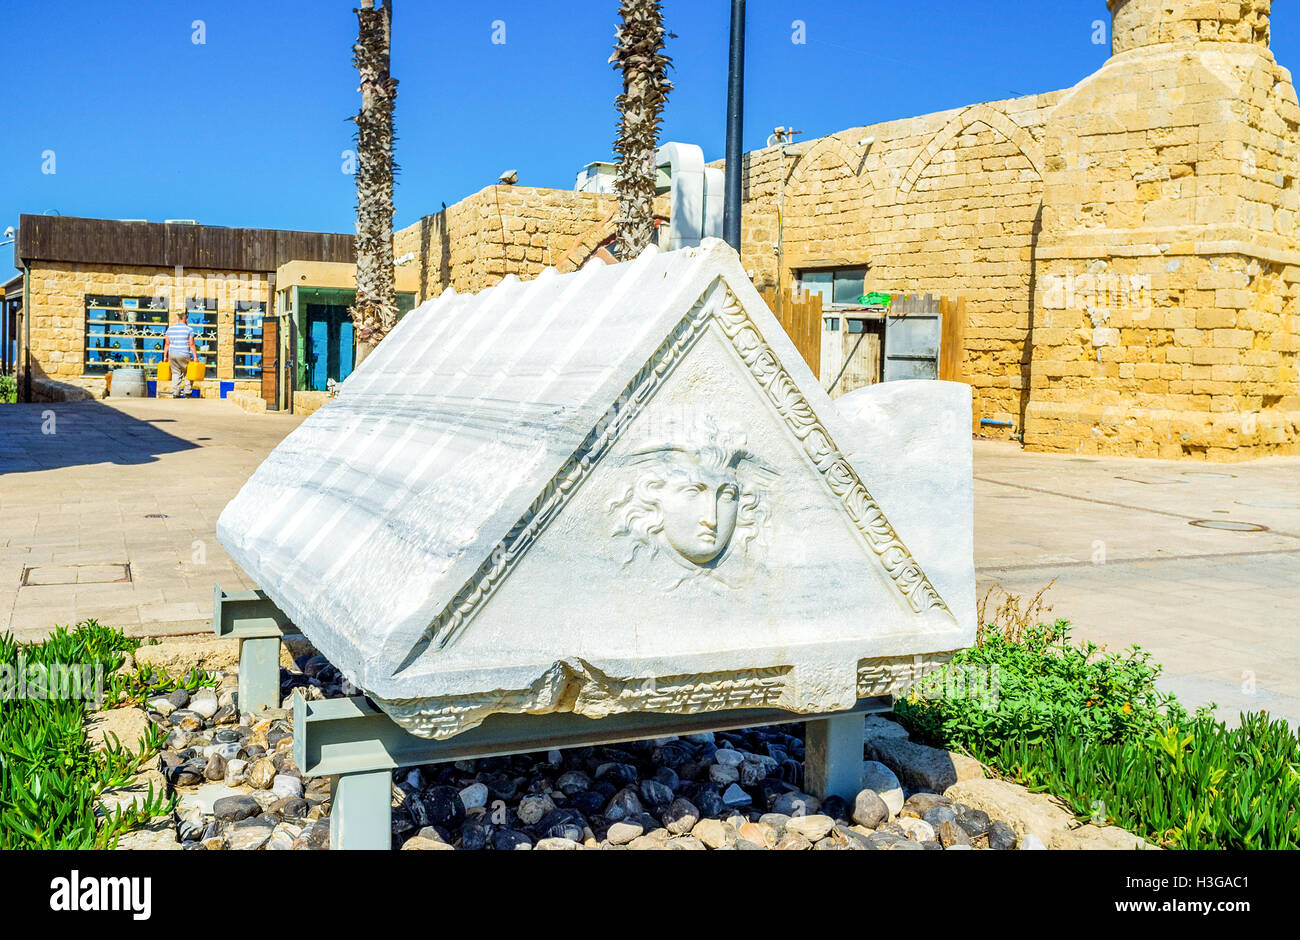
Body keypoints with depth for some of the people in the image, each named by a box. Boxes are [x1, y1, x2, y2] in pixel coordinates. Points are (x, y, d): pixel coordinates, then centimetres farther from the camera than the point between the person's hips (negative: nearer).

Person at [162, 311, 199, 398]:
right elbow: (192, 345, -7)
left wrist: (165, 356, 13)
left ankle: (175, 393, 3)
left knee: (176, 374, 9)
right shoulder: (189, 329, -3)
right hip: (184, 355, -4)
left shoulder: (170, 329, 9)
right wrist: (195, 357, -5)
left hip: (172, 355, 4)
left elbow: (167, 344, 9)